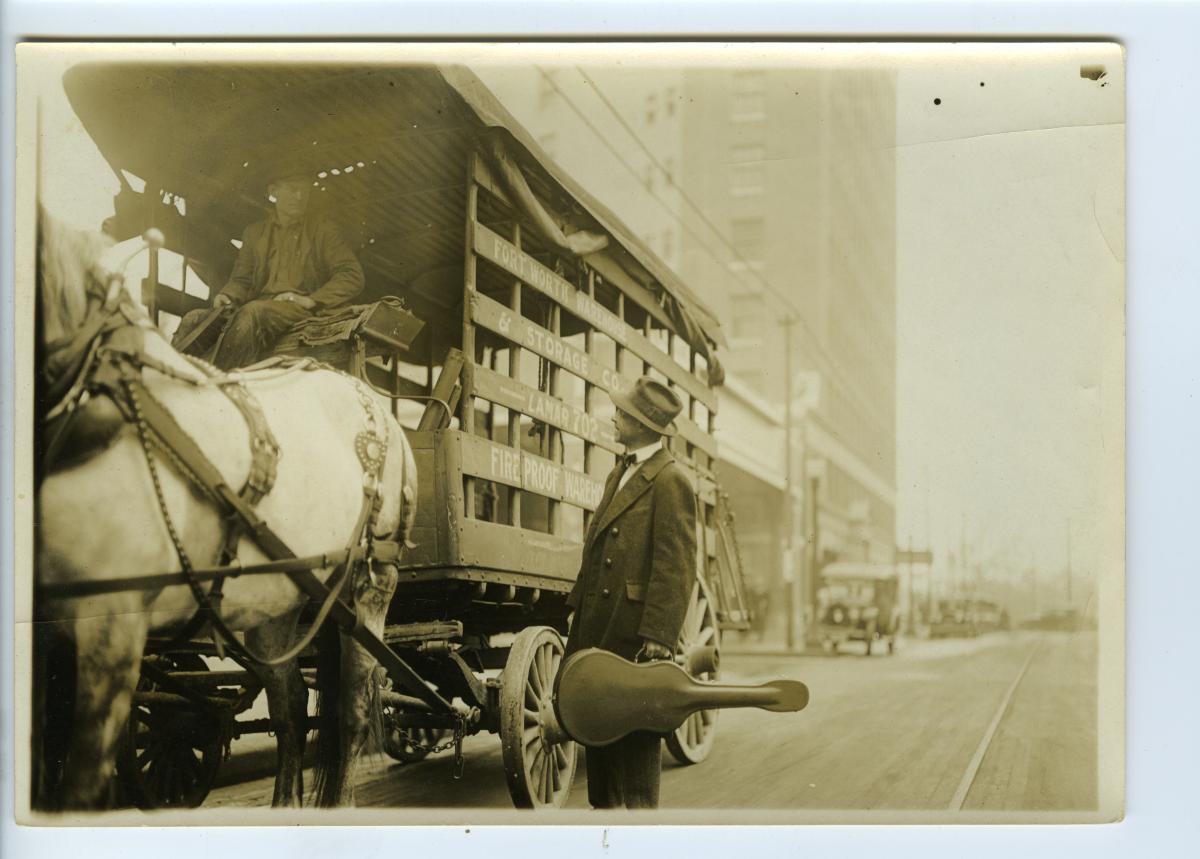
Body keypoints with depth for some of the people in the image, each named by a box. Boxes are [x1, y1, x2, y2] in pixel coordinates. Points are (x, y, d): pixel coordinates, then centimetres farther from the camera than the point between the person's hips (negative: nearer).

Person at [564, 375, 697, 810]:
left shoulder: (670, 480, -12)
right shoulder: (620, 471, 17)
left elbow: (676, 565, -17)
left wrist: (658, 636, -21)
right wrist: (579, 606, 16)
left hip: (634, 629, -9)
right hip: (598, 623, 9)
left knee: (635, 727, -1)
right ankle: (604, 805, 25)